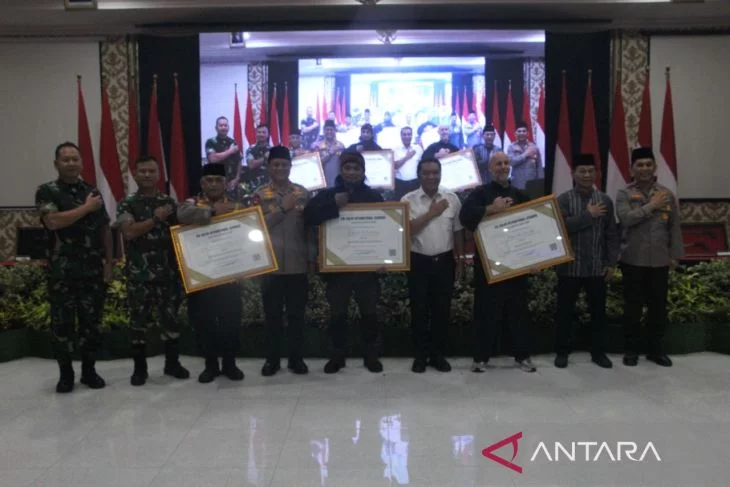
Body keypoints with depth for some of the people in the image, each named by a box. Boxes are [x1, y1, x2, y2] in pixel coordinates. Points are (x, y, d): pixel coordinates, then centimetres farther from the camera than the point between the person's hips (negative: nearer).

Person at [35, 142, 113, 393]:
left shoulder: (93, 191, 11)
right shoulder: (47, 191, -1)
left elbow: (105, 230, 12)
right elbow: (52, 221, -18)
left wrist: (108, 262, 5)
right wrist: (86, 208, -11)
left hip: (93, 269, 3)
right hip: (62, 270, -3)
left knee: (91, 320, 7)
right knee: (62, 322, 3)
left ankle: (89, 370, 19)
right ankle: (65, 374, 15)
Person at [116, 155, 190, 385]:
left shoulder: (170, 202, 10)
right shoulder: (127, 204, 2)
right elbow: (129, 232, -13)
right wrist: (156, 219, -14)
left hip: (168, 271, 2)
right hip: (139, 273, -2)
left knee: (171, 317, 7)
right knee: (139, 320, 4)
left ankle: (172, 363, 22)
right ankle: (140, 368, 15)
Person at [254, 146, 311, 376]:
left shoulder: (302, 193, 6)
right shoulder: (260, 194, 2)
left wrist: (312, 255, 4)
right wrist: (283, 208, -14)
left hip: (297, 263, 1)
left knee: (296, 314, 8)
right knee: (272, 314, 6)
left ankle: (296, 358, 19)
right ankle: (272, 359, 17)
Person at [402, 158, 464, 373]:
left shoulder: (452, 199, 3)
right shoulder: (408, 200, -4)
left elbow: (458, 232, 8)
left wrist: (460, 261, 8)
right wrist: (431, 213, -14)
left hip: (444, 261, 2)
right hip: (419, 262, -2)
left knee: (442, 309, 8)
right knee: (419, 310, 5)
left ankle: (438, 355, 21)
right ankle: (421, 355, 18)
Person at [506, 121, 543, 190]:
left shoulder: (534, 146, 8)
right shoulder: (512, 147, 4)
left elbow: (539, 166, 8)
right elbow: (511, 161, -13)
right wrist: (525, 154, -9)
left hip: (533, 183, 2)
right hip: (518, 184, -2)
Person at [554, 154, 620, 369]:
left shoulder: (605, 200, 6)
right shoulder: (564, 199, -3)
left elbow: (612, 234, 6)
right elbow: (561, 227, -18)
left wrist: (611, 262, 1)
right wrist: (588, 215, -17)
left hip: (597, 268, 3)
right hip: (570, 267, -2)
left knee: (598, 310, 10)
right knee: (565, 310, 5)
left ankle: (599, 352, 23)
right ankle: (562, 351, 17)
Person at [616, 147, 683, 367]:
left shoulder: (666, 194, 7)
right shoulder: (624, 194, -1)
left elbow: (674, 227, 7)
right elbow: (626, 219, -18)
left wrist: (674, 254, 3)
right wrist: (651, 206, -15)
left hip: (660, 261, 3)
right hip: (633, 260, -2)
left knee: (658, 306, 8)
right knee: (633, 306, 4)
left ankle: (655, 348, 22)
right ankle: (632, 349, 16)